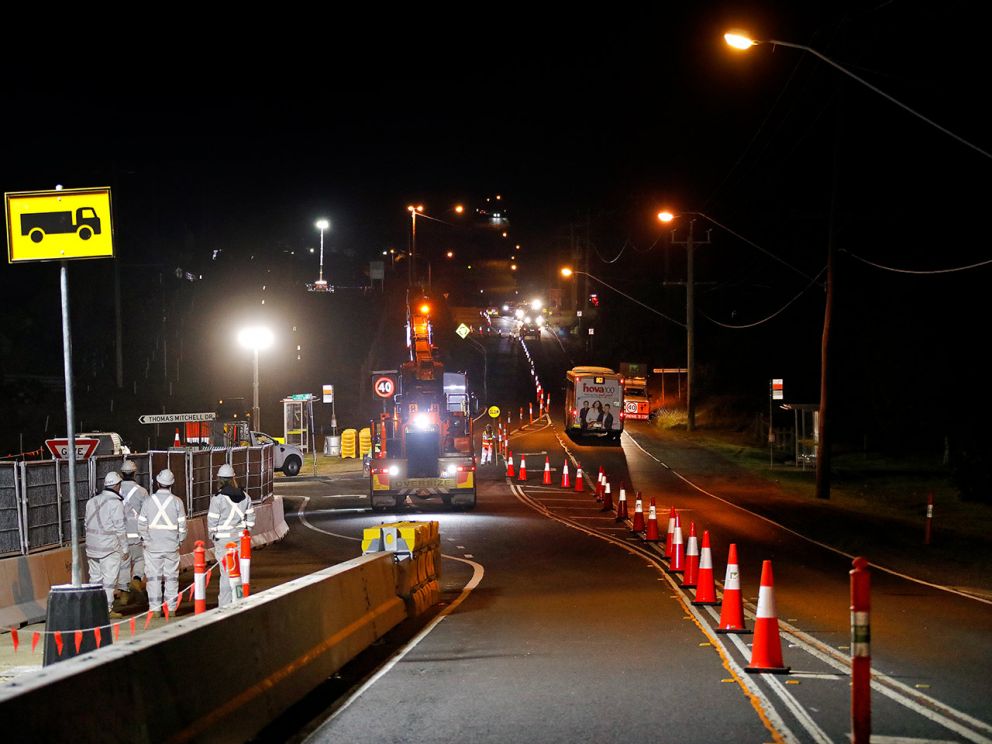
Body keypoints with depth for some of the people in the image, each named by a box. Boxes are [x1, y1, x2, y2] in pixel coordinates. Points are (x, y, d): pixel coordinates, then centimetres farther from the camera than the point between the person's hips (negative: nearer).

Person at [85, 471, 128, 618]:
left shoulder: (92, 501, 9)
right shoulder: (115, 503, -12)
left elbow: (87, 523, 14)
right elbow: (120, 528, -13)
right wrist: (124, 549, -5)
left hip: (92, 547, 7)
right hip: (109, 548, -7)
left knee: (95, 577, 14)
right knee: (109, 579, -1)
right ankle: (107, 609, 0)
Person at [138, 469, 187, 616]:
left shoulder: (148, 500, -4)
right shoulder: (176, 501, -5)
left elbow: (141, 524, -2)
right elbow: (182, 525, -4)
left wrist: (145, 539, 13)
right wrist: (180, 540, 12)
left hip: (152, 546, 0)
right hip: (172, 546, 0)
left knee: (153, 577, 5)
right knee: (171, 577, 9)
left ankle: (155, 609, 5)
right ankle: (171, 608, 12)